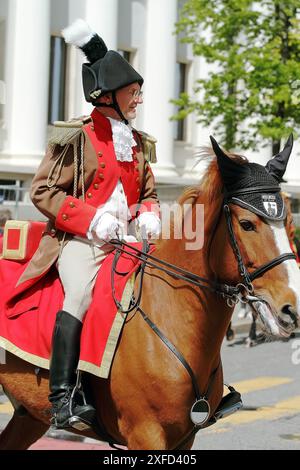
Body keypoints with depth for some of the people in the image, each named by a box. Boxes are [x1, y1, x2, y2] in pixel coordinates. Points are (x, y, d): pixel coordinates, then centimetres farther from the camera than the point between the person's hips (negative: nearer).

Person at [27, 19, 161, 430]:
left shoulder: (140, 143, 17)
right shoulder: (77, 137, -1)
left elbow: (148, 193, 28)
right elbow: (42, 190, -4)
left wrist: (149, 216, 2)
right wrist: (92, 219, -16)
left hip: (126, 241, 7)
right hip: (79, 240, -6)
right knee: (81, 295, -31)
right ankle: (62, 399, -34)